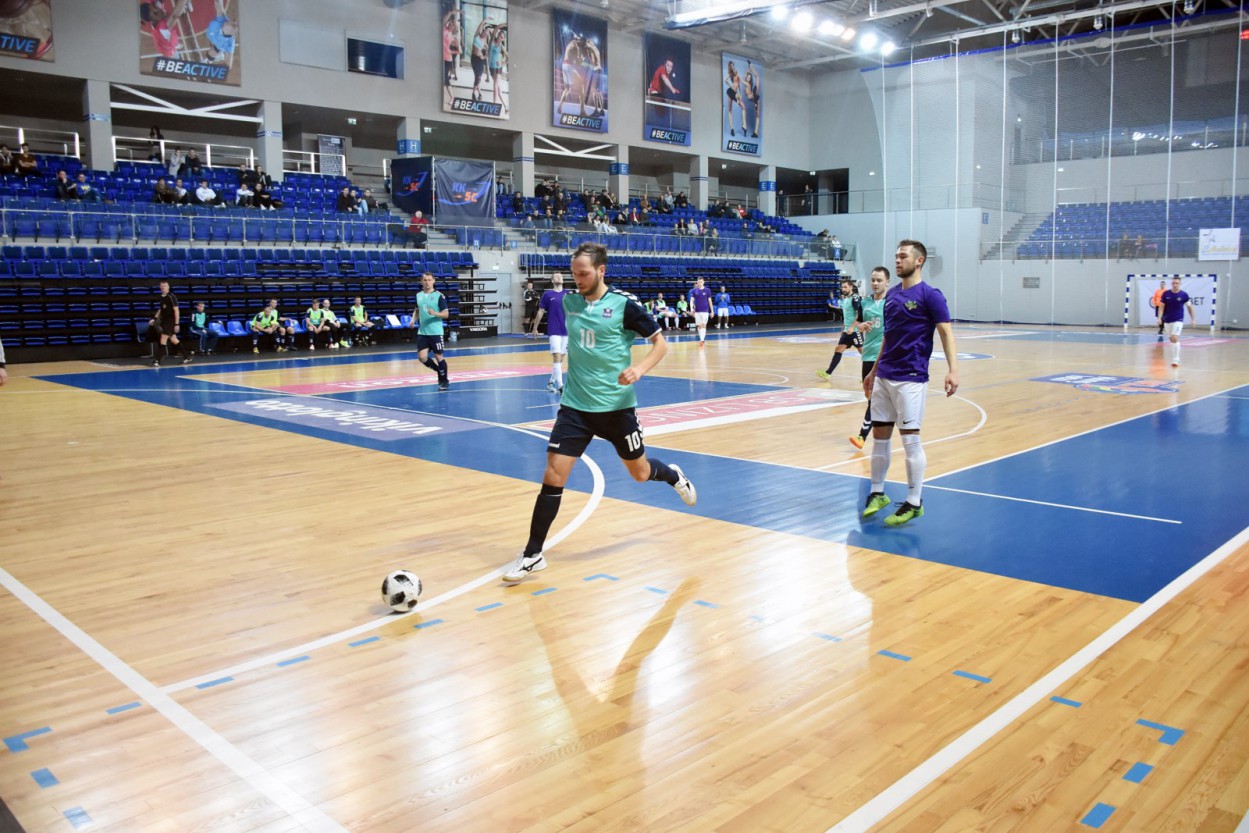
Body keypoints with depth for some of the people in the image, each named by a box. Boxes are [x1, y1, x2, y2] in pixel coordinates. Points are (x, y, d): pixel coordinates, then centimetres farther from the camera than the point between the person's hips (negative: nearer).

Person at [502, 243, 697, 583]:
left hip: (616, 405, -2)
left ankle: (675, 476, 50)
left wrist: (639, 369, -24)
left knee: (640, 472, 14)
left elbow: (660, 342, -8)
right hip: (575, 405, 3)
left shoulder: (624, 303, -11)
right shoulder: (569, 301, 3)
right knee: (553, 476, -7)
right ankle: (533, 554, 4)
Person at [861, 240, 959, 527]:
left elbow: (946, 333, -11)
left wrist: (953, 370, -23)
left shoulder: (930, 295, -7)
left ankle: (914, 503, 6)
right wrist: (874, 371, 23)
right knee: (879, 436, 9)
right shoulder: (891, 296, 13)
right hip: (884, 377, 7)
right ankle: (877, 493, 22)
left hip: (911, 379, -7)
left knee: (910, 439, -4)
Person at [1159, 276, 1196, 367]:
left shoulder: (1184, 294, -6)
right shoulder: (1166, 294, -2)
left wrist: (1193, 319, 6)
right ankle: (1176, 358, 29)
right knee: (1172, 339, 13)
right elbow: (1162, 307, 4)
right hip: (1167, 320, 3)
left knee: (1175, 338, -17)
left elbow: (1189, 307, 5)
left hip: (1178, 320, -3)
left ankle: (1175, 360, -14)